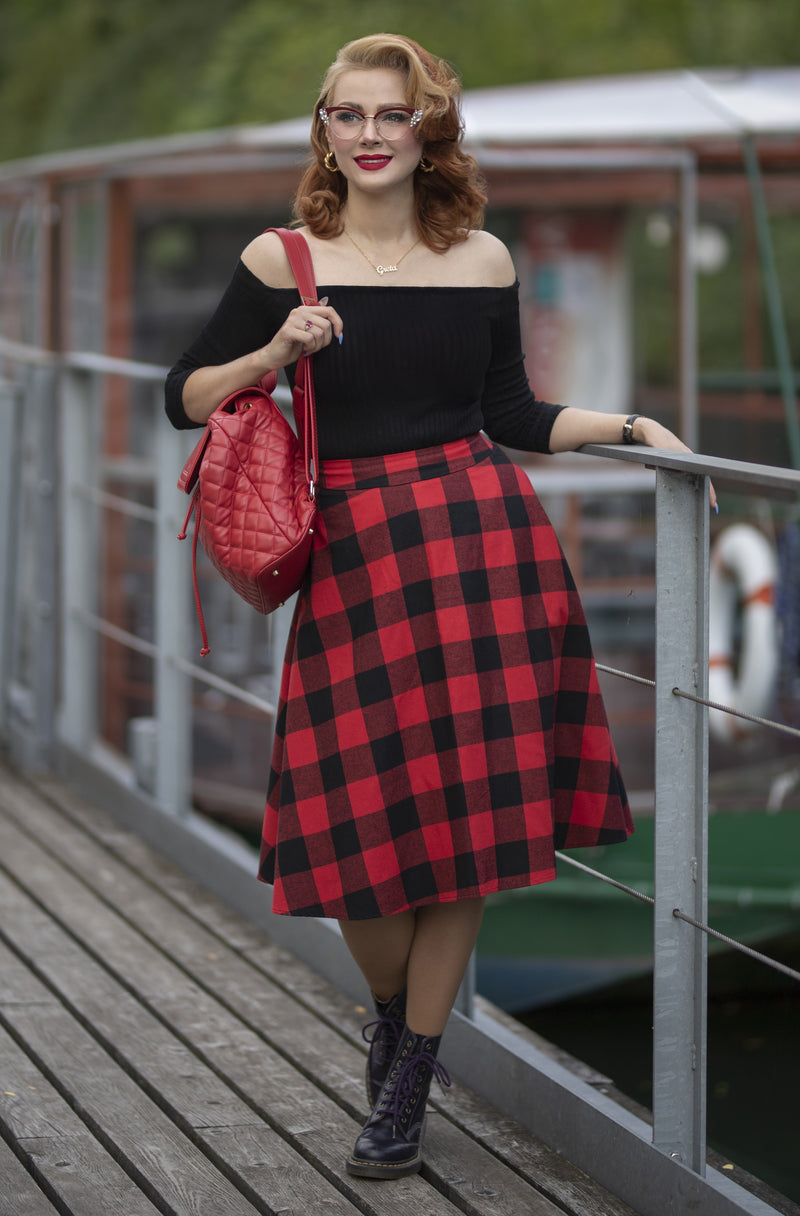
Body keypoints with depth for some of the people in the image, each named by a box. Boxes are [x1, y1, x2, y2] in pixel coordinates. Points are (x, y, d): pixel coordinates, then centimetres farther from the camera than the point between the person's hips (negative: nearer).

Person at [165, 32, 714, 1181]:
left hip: (484, 542, 1)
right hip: (353, 556, -1)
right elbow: (186, 397, 7)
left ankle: (409, 1076, 17)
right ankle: (393, 1007, 29)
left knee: (467, 814, 1)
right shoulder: (283, 262, 3)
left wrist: (631, 426, 7)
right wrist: (274, 352, -9)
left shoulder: (482, 260, 9)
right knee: (357, 823, -5)